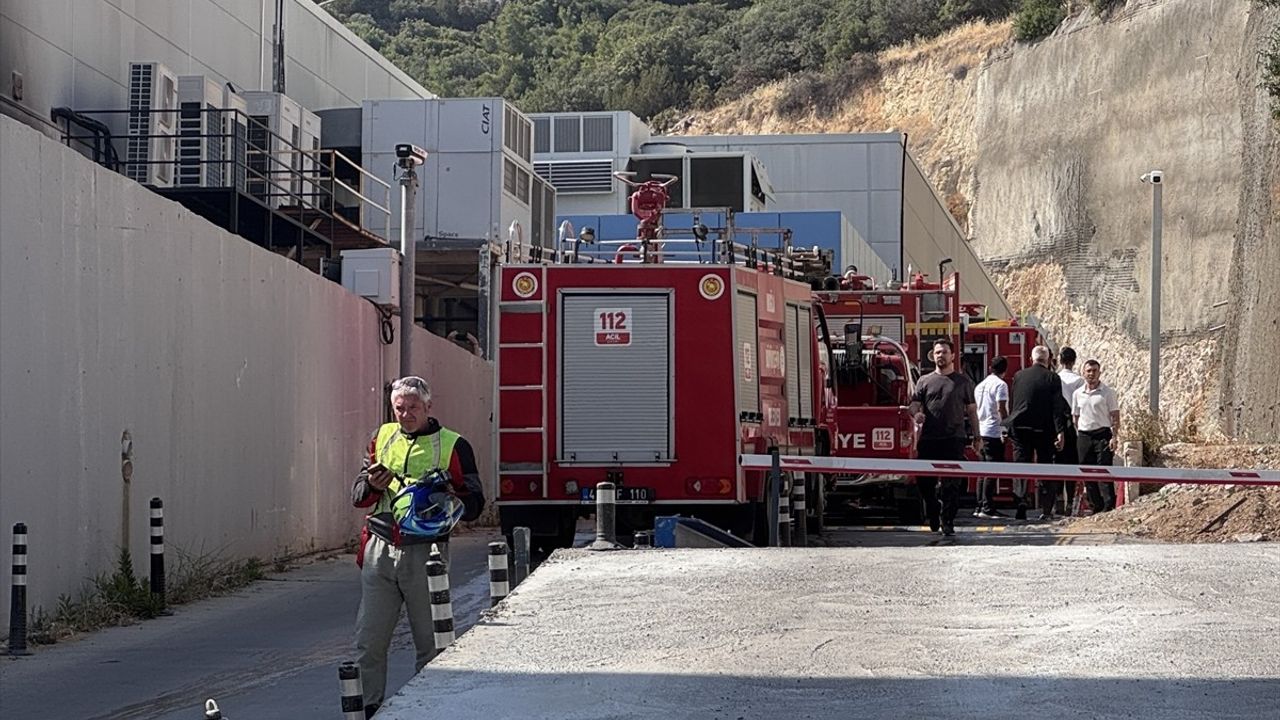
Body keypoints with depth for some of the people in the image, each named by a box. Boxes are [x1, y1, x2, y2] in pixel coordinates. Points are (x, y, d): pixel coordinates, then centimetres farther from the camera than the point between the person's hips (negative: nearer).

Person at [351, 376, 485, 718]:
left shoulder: (453, 446, 2)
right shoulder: (382, 438, 13)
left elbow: (474, 503, 2)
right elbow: (357, 495, 15)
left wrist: (447, 500, -18)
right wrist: (372, 486, -7)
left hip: (425, 552, -3)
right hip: (380, 551, 3)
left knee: (430, 641, 4)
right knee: (369, 639, 3)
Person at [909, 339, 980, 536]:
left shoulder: (963, 381, 11)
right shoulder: (925, 381, 14)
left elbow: (971, 410, 12)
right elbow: (915, 403, 9)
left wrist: (976, 437, 8)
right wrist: (917, 413, -16)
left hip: (954, 439, -2)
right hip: (929, 439, 2)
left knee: (952, 483, -5)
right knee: (923, 481, 1)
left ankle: (948, 521, 1)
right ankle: (933, 510, 26)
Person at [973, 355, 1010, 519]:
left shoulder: (980, 385, 17)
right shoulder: (1000, 384, -8)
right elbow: (1001, 408, -17)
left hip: (981, 431, 8)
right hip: (995, 432, -8)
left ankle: (980, 507, 13)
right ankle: (987, 508, -11)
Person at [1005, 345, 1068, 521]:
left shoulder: (1018, 376, 4)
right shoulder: (1052, 378, -5)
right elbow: (1058, 407, -11)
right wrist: (1060, 432, -12)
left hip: (1020, 428, 2)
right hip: (1044, 430, -2)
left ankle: (1020, 510, -4)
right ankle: (1046, 510, 4)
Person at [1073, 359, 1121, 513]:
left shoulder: (1107, 392, 1)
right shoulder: (1078, 394, 13)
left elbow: (1115, 416, -1)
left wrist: (1114, 437, -10)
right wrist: (1076, 435, 8)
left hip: (1102, 434, -4)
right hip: (1084, 435, 4)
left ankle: (1109, 505, -13)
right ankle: (1096, 506, 10)